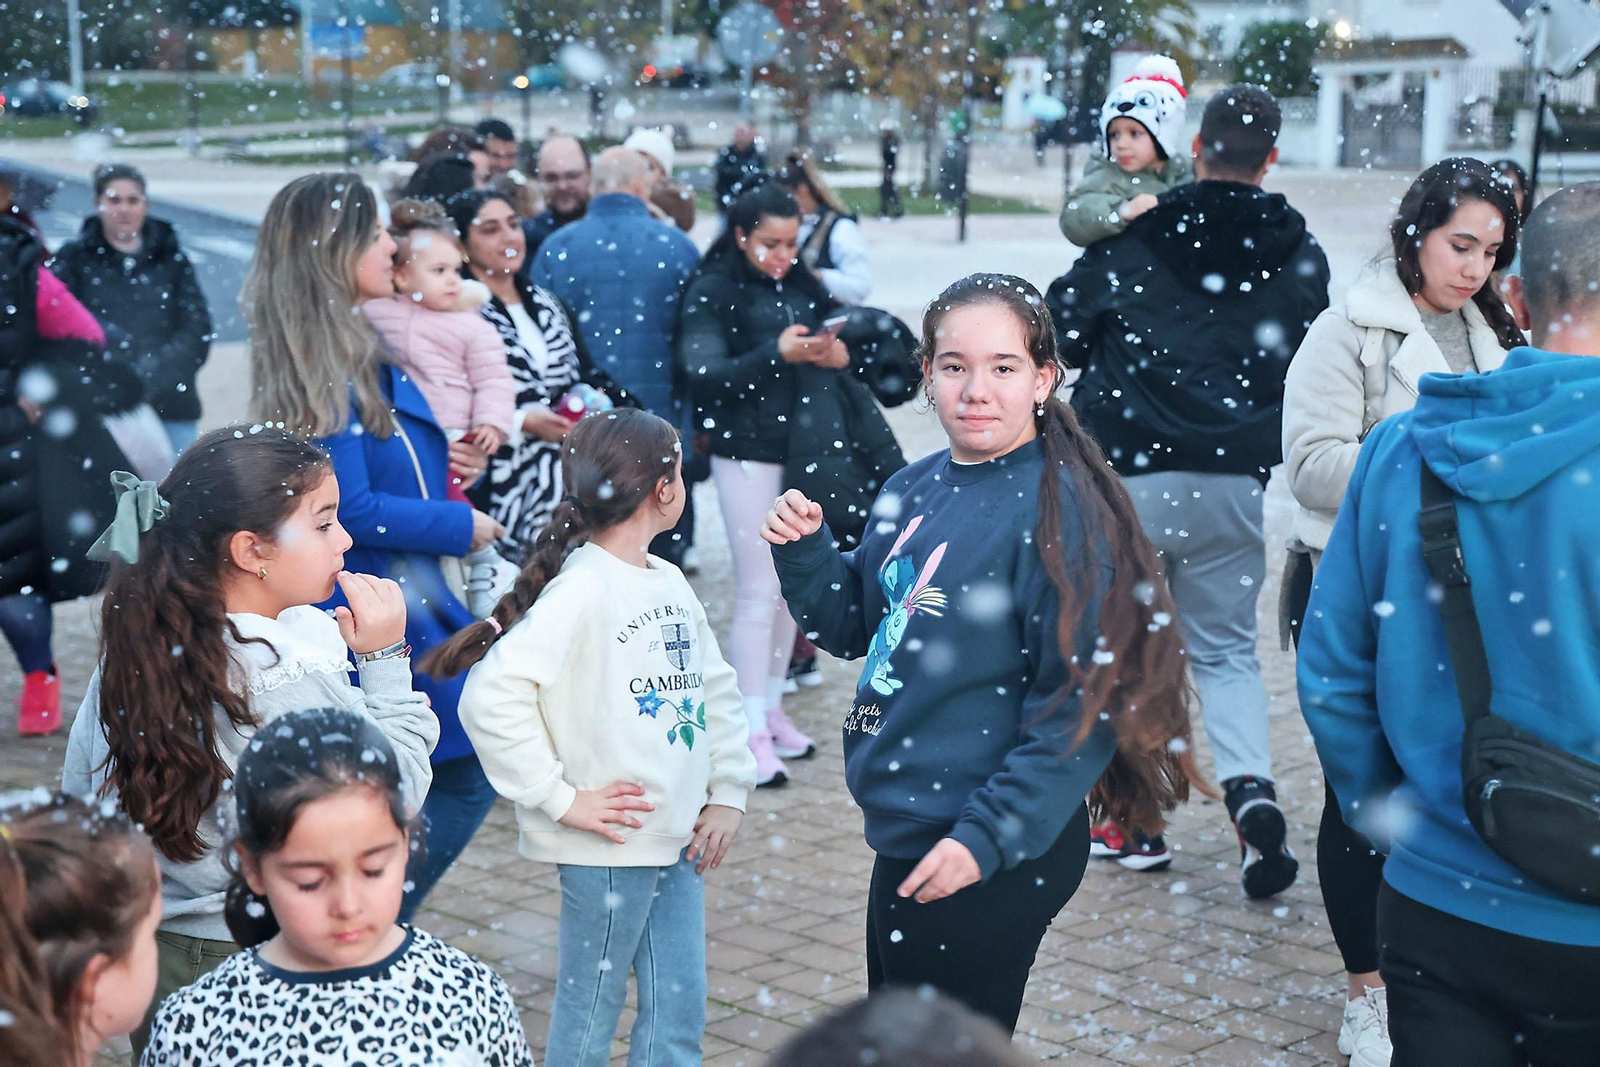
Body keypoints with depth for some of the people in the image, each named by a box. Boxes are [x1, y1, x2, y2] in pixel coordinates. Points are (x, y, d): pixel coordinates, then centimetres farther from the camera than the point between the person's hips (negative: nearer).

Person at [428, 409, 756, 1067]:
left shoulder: (670, 583, 8)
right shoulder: (582, 590, -16)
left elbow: (716, 687, 17)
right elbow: (491, 696, -24)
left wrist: (729, 793, 6)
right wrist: (559, 797, -19)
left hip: (679, 840, 7)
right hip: (609, 847, -7)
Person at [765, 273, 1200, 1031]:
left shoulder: (1058, 511, -18)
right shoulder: (912, 492, 4)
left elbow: (1084, 704, -19)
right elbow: (853, 628, 16)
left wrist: (989, 836, -22)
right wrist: (803, 550, -2)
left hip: (990, 859, -8)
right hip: (903, 838, 8)